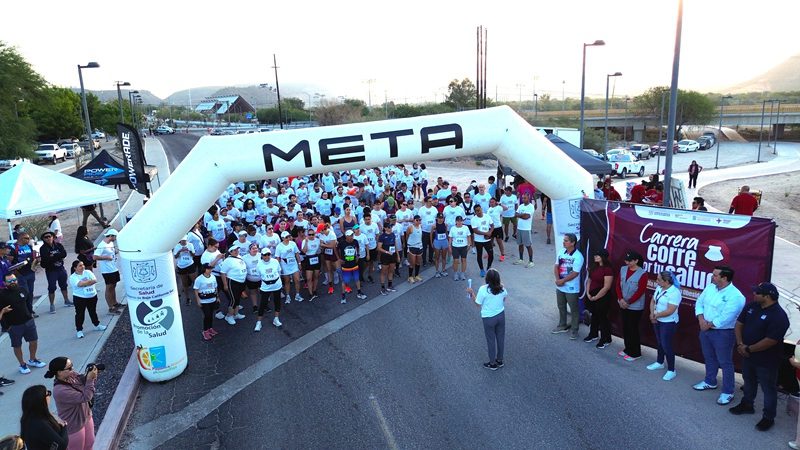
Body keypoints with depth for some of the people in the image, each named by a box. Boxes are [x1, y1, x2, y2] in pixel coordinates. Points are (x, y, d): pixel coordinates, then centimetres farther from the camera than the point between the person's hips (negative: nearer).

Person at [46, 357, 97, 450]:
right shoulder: (60, 391, -34)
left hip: (86, 417, 7)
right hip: (74, 426, -7)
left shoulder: (72, 375, -12)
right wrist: (90, 379, -34)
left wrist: (92, 376, -18)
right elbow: (85, 397, -33)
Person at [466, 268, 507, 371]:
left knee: (491, 340, 12)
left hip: (489, 318, -4)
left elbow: (478, 304, -13)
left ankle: (492, 364, 26)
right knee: (500, 338, 19)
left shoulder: (483, 289, -23)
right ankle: (499, 360, 36)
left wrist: (471, 293, -3)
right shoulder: (502, 288, -9)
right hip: (501, 316, 4)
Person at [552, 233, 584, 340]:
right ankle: (562, 326, 37)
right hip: (560, 287, 7)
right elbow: (556, 266, 2)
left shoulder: (578, 256, -20)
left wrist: (562, 280, -16)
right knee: (561, 307, 20)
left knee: (573, 309, 7)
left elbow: (575, 273, -22)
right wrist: (557, 279, -13)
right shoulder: (561, 252, 1)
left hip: (571, 288, -7)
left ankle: (574, 330, 19)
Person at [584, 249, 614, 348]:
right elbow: (589, 280, 12)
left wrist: (595, 297, -14)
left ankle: (606, 340, 18)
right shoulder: (594, 267, 6)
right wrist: (588, 293, 0)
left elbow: (606, 287, -20)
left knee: (602, 317, 3)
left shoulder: (608, 269, -19)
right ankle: (593, 335, 37)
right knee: (594, 315, 21)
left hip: (602, 297, -7)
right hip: (592, 296, 7)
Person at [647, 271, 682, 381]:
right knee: (659, 342, 21)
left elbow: (670, 311, -27)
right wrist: (652, 314, -10)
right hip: (657, 321, 8)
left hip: (668, 323, -8)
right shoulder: (659, 288, 1)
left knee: (666, 345, -3)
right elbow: (653, 301, 7)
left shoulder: (675, 292, -24)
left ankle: (671, 370, 11)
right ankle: (659, 362, 39)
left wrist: (656, 315, -15)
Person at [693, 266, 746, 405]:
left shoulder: (735, 296, -23)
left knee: (725, 362, 4)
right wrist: (701, 320, -11)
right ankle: (710, 382, 41)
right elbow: (699, 303, 4)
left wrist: (709, 325, -15)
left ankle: (728, 392, 17)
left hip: (723, 333, -7)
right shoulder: (710, 287, 1)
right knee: (709, 358, 23)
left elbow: (725, 318, -26)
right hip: (705, 330, 7)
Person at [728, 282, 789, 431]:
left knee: (768, 389, 9)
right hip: (747, 355, 7)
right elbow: (739, 324, 4)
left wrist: (748, 349, -17)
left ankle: (768, 418, 23)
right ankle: (747, 405, 43)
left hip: (766, 361, -7)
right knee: (749, 382, 24)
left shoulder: (778, 316, -24)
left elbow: (770, 341, -26)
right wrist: (740, 344, -9)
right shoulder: (751, 306, -2)